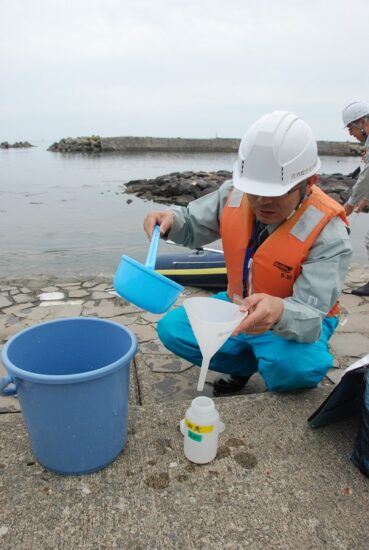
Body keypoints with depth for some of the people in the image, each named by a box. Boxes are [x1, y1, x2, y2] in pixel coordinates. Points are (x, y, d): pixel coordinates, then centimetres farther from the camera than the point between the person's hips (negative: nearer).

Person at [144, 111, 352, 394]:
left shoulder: (328, 233, -28)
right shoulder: (234, 193, -15)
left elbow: (310, 317, -32)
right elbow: (194, 226, 3)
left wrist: (279, 312, -57)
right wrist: (172, 220, -22)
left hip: (297, 319, -4)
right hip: (241, 306, 5)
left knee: (297, 364, -37)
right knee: (171, 328, -9)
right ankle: (244, 363, 11)